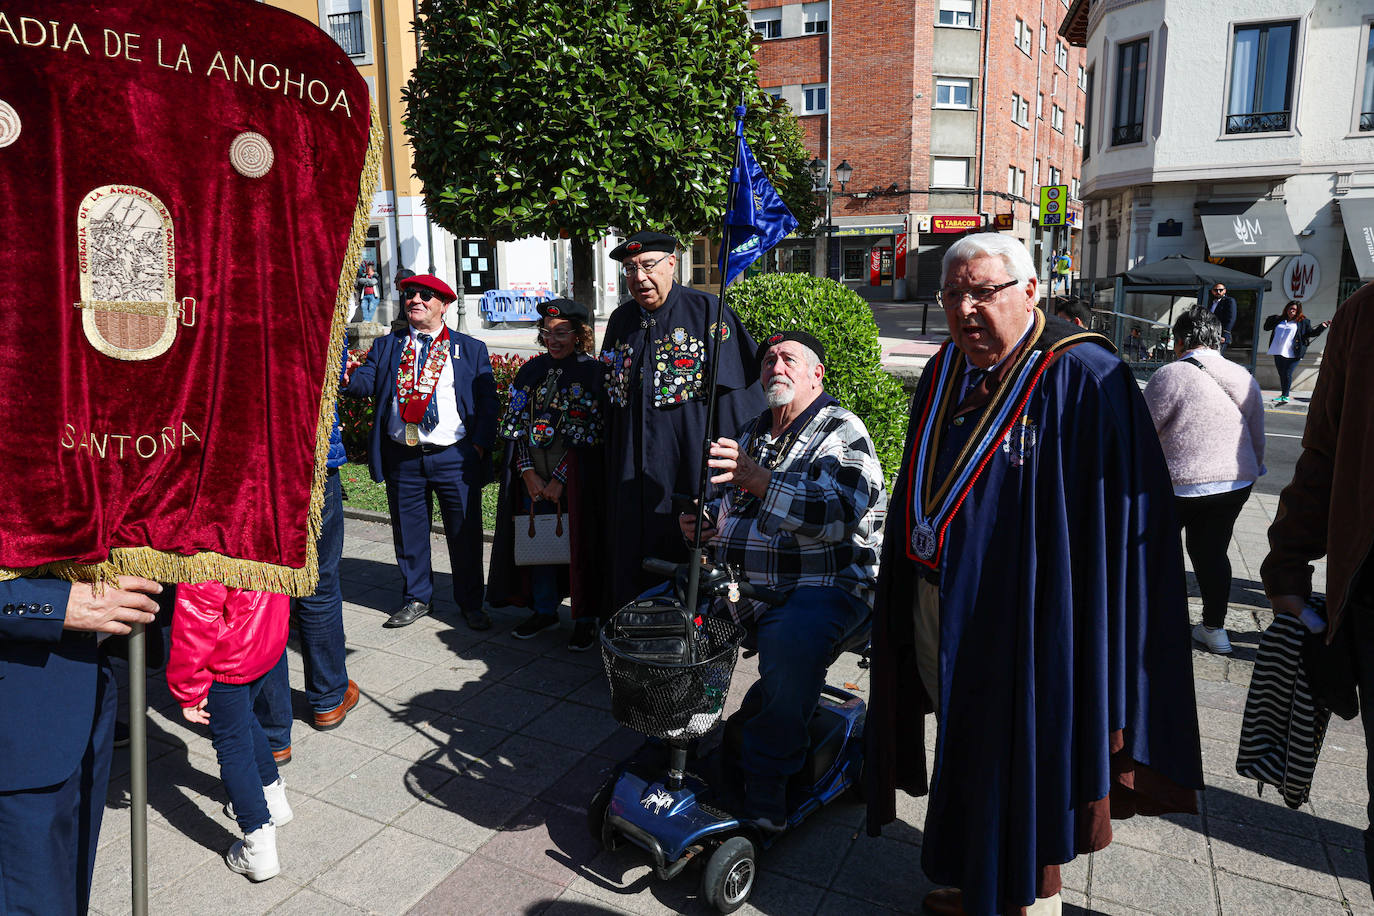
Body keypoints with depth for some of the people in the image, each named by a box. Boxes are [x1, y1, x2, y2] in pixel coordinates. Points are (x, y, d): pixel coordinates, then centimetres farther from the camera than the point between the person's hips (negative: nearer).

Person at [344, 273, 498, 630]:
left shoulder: (471, 349, 7)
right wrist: (348, 376, -25)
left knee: (465, 534, 5)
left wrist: (481, 444, -9)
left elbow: (487, 400, 2)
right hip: (402, 457, 2)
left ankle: (471, 604, 21)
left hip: (455, 457, -2)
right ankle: (416, 599, 30)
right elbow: (367, 382, -3)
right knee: (409, 533, 12)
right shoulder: (387, 346, 12)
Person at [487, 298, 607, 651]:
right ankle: (545, 610, 28)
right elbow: (516, 425, 6)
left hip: (574, 476, -5)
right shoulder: (532, 370, 9)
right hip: (532, 474, 5)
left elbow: (588, 435, -10)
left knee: (579, 542, 0)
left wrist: (559, 479, -13)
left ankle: (585, 619, 15)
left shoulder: (593, 372, -5)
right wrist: (529, 473, -5)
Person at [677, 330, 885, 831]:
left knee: (791, 640, -36)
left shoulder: (841, 433, -4)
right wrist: (705, 520, 5)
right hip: (737, 582, 7)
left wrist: (757, 478, -31)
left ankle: (765, 774, -15)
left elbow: (844, 513, -22)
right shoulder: (752, 433, 19)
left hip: (821, 583, -7)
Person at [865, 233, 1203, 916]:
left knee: (1018, 767, 9)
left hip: (1019, 623, -7)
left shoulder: (1084, 380, -16)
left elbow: (1119, 526, -18)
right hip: (936, 607, 7)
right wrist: (908, 599, 15)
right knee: (965, 753, 21)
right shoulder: (944, 373, 6)